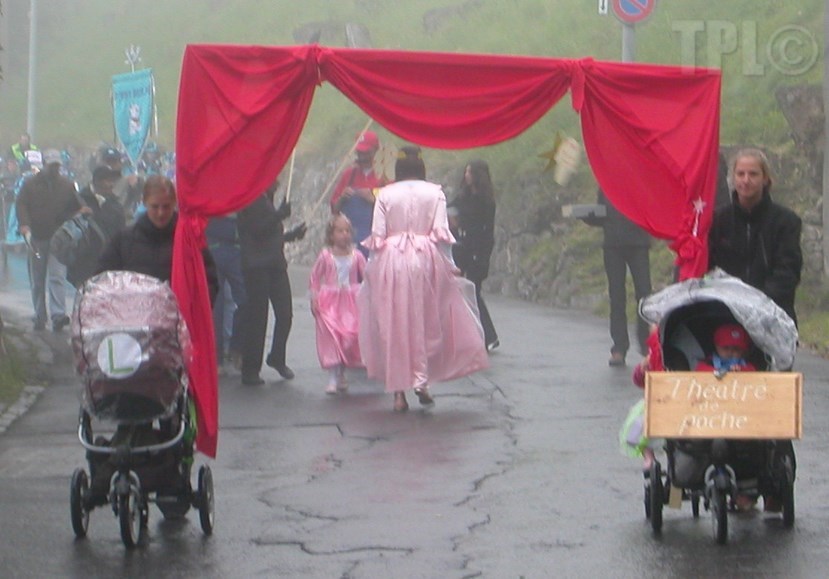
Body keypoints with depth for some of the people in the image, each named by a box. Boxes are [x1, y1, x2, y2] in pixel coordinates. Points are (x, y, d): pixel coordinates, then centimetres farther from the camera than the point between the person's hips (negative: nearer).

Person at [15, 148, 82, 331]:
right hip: (36, 238, 1)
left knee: (57, 277, -14)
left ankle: (58, 315, -22)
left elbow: (76, 207, 15)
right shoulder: (30, 184, 5)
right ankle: (39, 318, 16)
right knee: (37, 280, 7)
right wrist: (24, 225, -18)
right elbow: (21, 205, -1)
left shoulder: (68, 185, 9)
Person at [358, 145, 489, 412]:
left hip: (391, 260, 0)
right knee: (425, 323, 12)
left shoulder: (386, 194, 2)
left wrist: (371, 269, 7)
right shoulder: (434, 193, 2)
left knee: (393, 324, 6)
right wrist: (449, 266, 3)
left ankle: (399, 391, 4)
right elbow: (441, 233, -4)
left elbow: (377, 236, 0)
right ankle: (421, 381, 0)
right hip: (425, 258, 0)